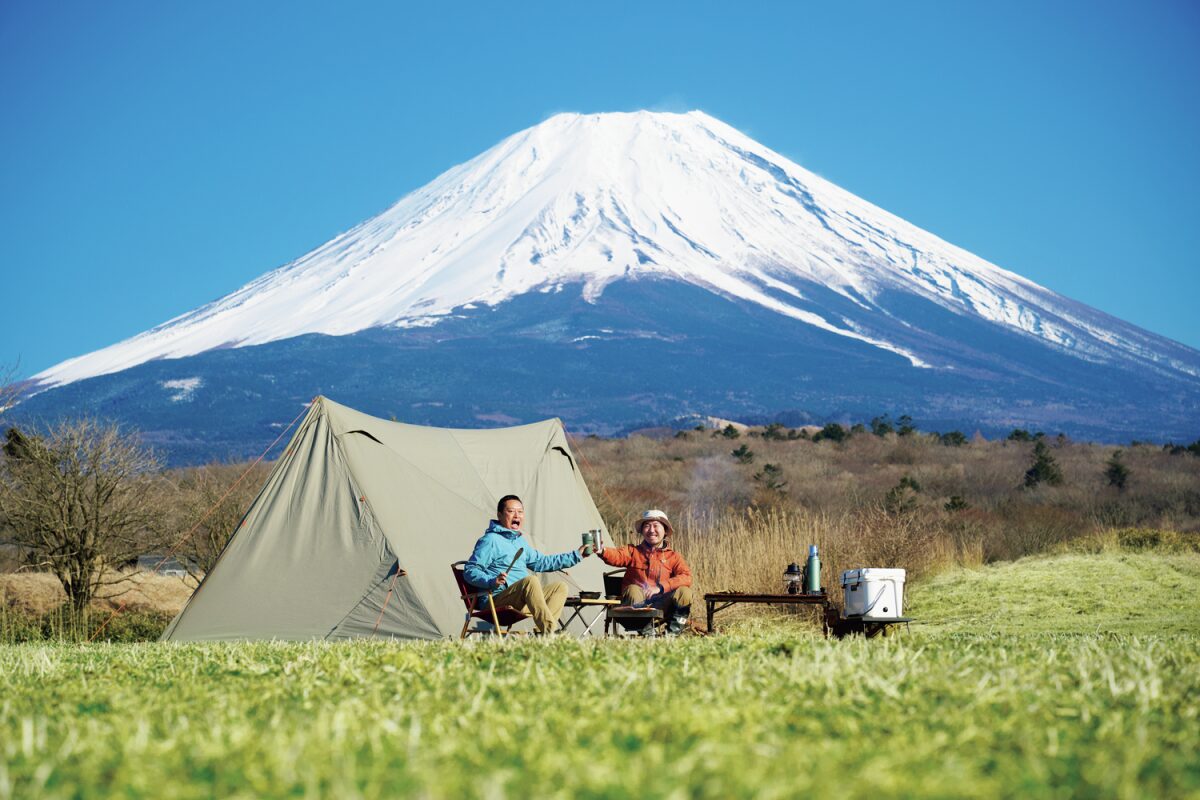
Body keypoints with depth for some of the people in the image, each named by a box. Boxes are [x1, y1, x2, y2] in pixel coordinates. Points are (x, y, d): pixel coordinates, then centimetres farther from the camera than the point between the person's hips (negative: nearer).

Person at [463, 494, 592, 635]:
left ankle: (543, 631, -23)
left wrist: (576, 555, 33)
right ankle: (550, 632, -40)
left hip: (522, 600, 9)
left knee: (559, 586, 0)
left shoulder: (519, 540, 25)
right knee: (530, 580, -32)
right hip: (498, 600, -9)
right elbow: (470, 571, -11)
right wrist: (492, 581, -30)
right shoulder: (490, 540, -5)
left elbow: (541, 563, 34)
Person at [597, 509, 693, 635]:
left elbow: (686, 577, -6)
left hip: (660, 604, 0)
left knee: (684, 592, -26)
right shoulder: (633, 551, 14)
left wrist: (660, 587, -21)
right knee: (633, 590, -33)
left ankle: (673, 632, -7)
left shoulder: (673, 557, 14)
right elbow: (617, 556, -10)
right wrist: (602, 551, -35)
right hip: (637, 601, 0)